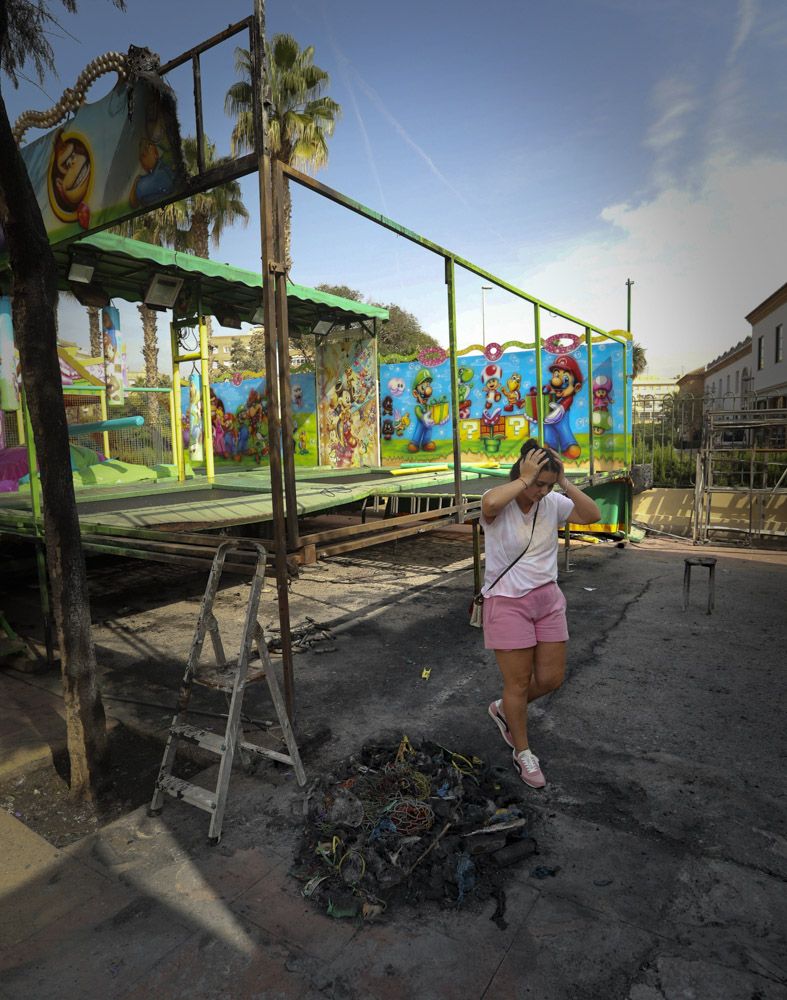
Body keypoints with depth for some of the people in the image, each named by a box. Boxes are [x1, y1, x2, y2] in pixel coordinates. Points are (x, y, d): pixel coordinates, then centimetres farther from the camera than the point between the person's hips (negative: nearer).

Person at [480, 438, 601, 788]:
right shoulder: (498, 505, -15)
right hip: (507, 602, -5)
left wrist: (564, 482, -15)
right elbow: (490, 502, -40)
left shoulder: (552, 503, 1)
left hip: (548, 599, 6)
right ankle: (522, 753, 29)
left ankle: (504, 710, 40)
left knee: (551, 678, 11)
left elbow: (592, 515, -8)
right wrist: (524, 479, -29)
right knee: (519, 682, 6)